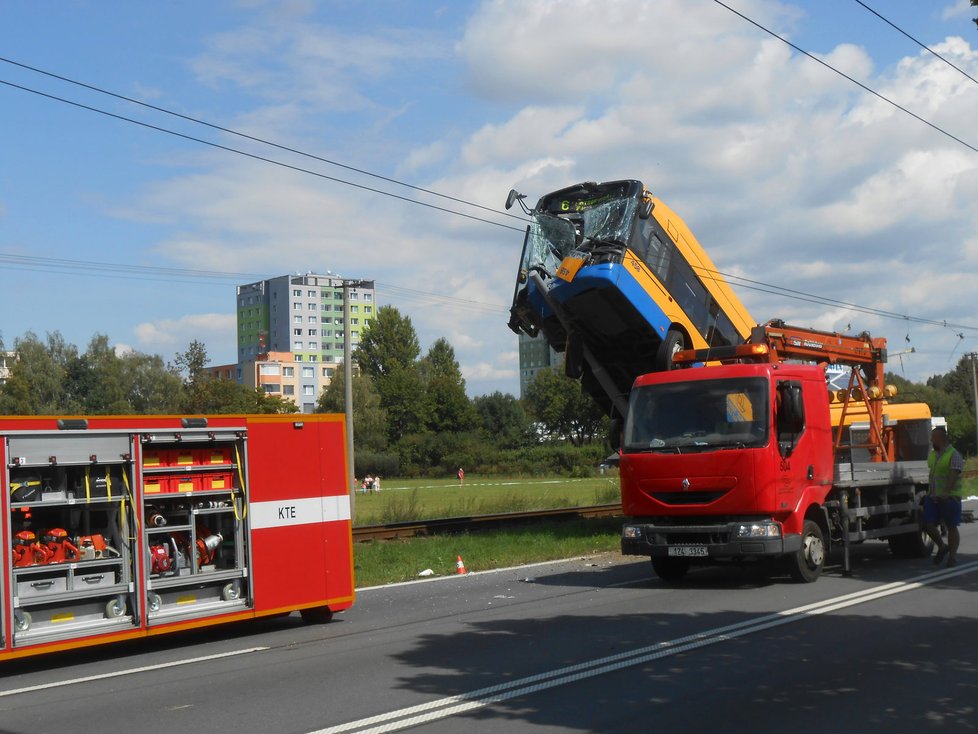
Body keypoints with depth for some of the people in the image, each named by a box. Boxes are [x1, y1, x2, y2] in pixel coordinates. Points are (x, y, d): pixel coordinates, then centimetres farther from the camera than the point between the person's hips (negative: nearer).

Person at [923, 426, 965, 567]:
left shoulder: (954, 455, -9)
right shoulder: (932, 454, 15)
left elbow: (954, 476, -20)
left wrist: (946, 492, -30)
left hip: (949, 497, -7)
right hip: (933, 497, 7)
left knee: (951, 527, 2)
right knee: (929, 525, 1)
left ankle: (952, 555, 12)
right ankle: (942, 547, 23)